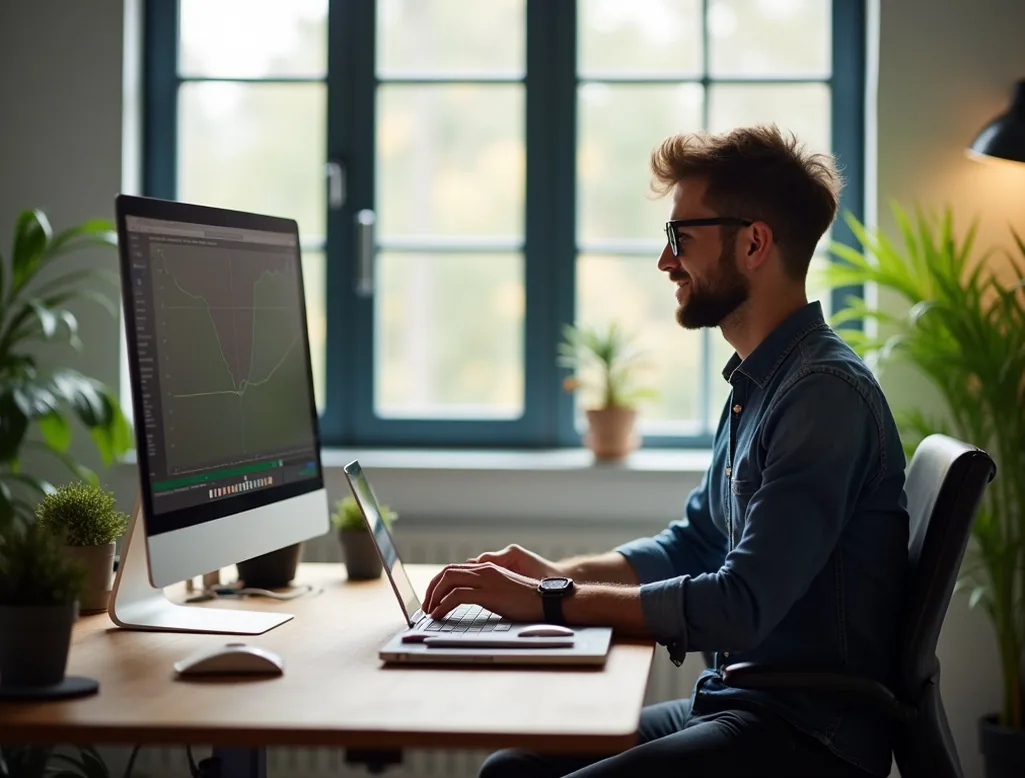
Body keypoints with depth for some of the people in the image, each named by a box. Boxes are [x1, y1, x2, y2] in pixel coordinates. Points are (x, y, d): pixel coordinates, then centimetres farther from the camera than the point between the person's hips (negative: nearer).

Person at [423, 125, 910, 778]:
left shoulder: (827, 393, -19)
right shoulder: (757, 384, 14)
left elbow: (738, 607, -24)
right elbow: (693, 544, 24)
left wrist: (551, 601, -18)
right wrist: (560, 573, 7)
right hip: (739, 706, 9)